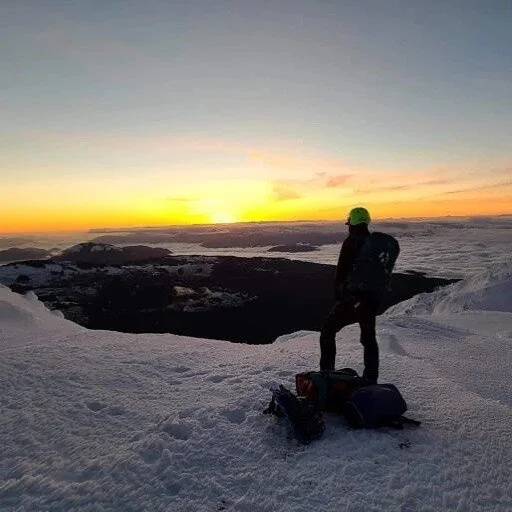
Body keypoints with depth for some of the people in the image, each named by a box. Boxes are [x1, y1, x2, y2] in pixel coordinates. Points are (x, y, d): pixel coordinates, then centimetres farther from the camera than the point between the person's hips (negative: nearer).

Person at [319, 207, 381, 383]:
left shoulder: (351, 242, -12)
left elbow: (341, 271, -14)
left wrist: (338, 294, -5)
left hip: (351, 298, -6)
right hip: (372, 299, 6)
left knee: (327, 330, 8)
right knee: (369, 337, 17)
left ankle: (326, 371, 8)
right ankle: (371, 379, 22)